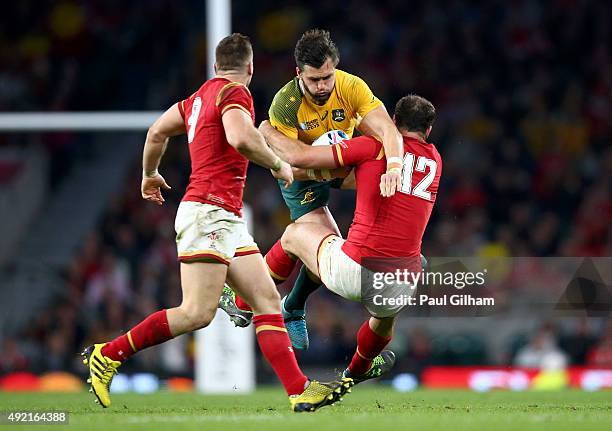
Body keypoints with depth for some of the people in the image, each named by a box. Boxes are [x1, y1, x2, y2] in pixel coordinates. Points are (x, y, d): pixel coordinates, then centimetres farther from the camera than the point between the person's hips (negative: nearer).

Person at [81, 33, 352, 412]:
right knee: (198, 313, -15)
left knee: (268, 301, 2)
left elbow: (157, 132, 28)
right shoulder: (235, 92, -8)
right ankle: (108, 355, -6)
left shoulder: (200, 97, 19)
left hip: (228, 221, 10)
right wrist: (278, 164, -11)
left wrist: (150, 175, 45)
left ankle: (300, 390, -6)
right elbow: (240, 138, -26)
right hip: (208, 212, -10)